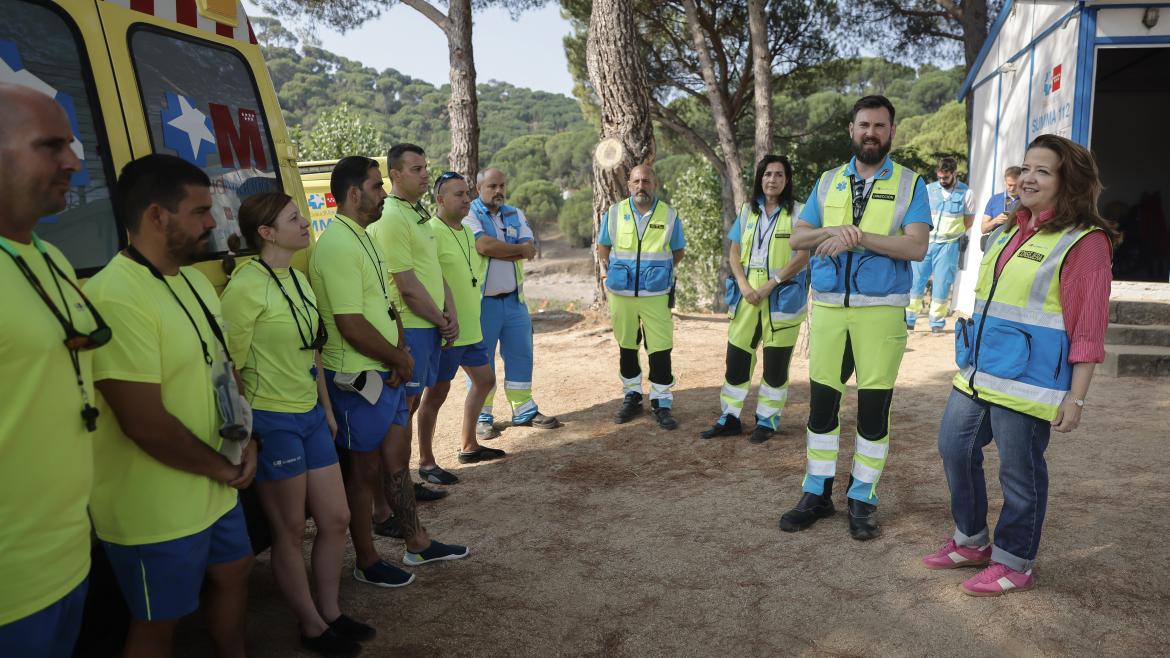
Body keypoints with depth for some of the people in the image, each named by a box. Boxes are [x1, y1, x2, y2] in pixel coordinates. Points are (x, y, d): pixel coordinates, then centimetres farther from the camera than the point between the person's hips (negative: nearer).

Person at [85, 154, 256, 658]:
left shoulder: (194, 280, 5)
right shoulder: (115, 297, -25)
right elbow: (146, 424, -27)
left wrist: (243, 441, -1)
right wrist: (223, 466, -13)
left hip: (215, 490, 9)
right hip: (156, 512, -8)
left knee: (233, 574, 24)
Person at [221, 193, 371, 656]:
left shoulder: (297, 278, 9)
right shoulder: (247, 285, -16)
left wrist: (327, 409, 18)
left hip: (310, 416, 8)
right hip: (272, 421, -8)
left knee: (336, 519, 13)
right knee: (291, 531, 8)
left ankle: (331, 613, 32)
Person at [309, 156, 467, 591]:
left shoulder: (363, 238, 12)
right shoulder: (337, 246, -21)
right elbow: (352, 326, -25)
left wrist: (400, 352, -1)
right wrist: (400, 359, -12)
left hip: (387, 373, 9)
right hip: (359, 379, -9)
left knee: (397, 458, 18)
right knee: (365, 471, 5)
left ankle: (417, 543, 33)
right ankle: (367, 563, 21)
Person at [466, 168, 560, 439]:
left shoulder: (515, 215, 11)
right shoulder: (469, 215, -5)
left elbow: (530, 250, -4)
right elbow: (484, 246, -23)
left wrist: (497, 251, -17)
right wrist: (519, 249, -11)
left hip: (514, 299, 5)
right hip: (483, 301, -5)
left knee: (520, 355, 11)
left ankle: (524, 411, 23)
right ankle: (481, 417, 14)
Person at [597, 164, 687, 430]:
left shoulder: (670, 216, 0)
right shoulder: (615, 213, 2)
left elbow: (679, 251, 12)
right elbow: (603, 247, 14)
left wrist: (659, 271, 7)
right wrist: (612, 275, 6)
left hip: (656, 295, -1)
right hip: (621, 294, 2)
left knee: (660, 350, -3)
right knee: (626, 348, 12)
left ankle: (661, 404, 9)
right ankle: (631, 397, 28)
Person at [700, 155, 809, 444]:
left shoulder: (797, 213, -2)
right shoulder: (747, 211, 10)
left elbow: (803, 256, -10)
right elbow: (735, 254, 9)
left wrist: (770, 285, -17)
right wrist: (744, 285, -8)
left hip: (782, 297, -3)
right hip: (747, 295, 4)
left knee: (775, 363, 3)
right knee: (736, 357, 5)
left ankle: (767, 420, 17)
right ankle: (730, 418, 17)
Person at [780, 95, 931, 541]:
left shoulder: (909, 184, 2)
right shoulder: (828, 182, 12)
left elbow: (917, 246, -10)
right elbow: (797, 238, 7)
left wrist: (858, 236, -19)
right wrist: (834, 231, -13)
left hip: (881, 311, -3)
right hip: (828, 308, 3)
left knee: (874, 410, 3)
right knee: (821, 404, 7)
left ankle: (862, 500, 18)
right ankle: (817, 493, 21)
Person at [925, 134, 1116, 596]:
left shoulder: (1084, 242, -10)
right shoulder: (1008, 232, 14)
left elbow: (1088, 329, -13)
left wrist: (1075, 398, -16)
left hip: (1028, 381, -8)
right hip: (978, 373, 8)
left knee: (1020, 472, 3)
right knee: (955, 449, 13)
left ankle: (1014, 564, 23)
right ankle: (971, 542, 32)